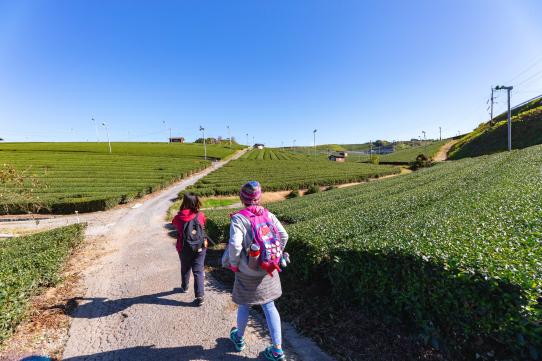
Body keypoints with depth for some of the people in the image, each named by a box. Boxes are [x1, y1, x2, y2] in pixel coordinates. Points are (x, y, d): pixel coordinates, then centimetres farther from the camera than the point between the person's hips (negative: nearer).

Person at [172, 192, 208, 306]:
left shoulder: (178, 217, -14)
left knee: (185, 269, 25)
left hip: (184, 249, 1)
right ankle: (200, 296, 2)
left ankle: (184, 287, 48)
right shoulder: (200, 216, -12)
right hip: (200, 248, -1)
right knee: (198, 271, 6)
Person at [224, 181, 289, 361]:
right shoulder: (269, 215, -5)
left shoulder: (238, 218, -18)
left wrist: (234, 264, -10)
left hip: (247, 273, -3)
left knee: (244, 306, 20)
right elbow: (284, 236, -5)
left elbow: (235, 245, -28)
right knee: (269, 307, 15)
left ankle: (239, 338, 45)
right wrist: (275, 256, 8)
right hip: (268, 271, 3)